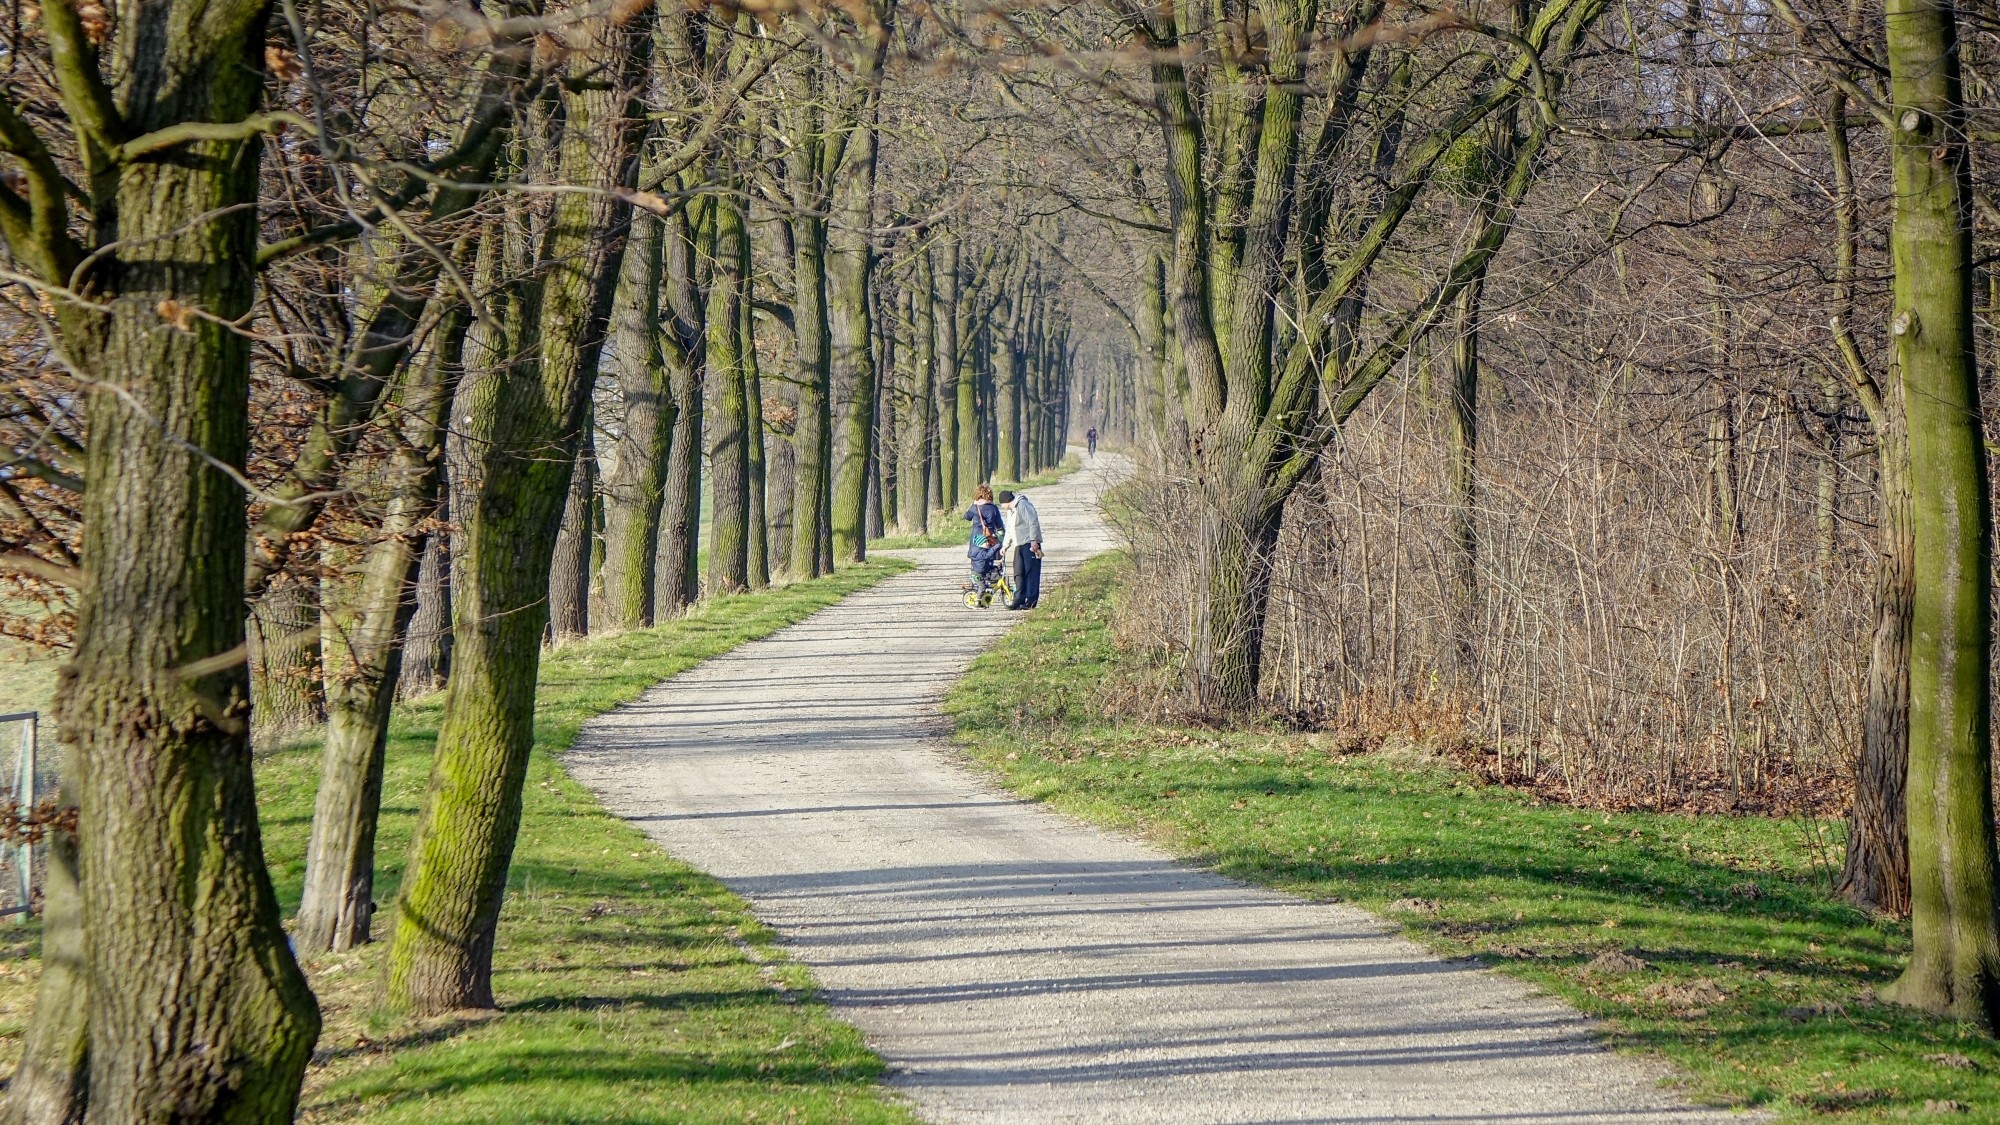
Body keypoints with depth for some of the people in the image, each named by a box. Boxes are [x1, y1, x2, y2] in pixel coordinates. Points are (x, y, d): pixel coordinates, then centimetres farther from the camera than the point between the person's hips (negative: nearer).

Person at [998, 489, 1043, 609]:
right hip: (1019, 545, 10)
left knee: (1031, 572, -6)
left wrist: (1033, 541, -22)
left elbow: (1033, 523, -18)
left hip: (1030, 545, -10)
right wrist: (1005, 546, 24)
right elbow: (1009, 530, 29)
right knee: (1018, 573, 7)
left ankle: (1031, 601, -6)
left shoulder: (1023, 506, -11)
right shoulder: (1010, 510, 21)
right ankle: (1019, 599, 9)